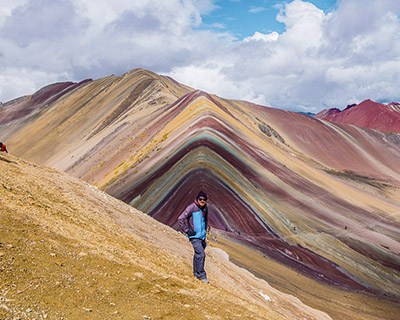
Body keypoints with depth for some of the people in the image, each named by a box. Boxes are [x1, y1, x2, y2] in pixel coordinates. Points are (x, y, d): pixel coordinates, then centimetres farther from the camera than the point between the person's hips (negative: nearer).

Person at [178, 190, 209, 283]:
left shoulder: (204, 208, 9)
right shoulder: (191, 207, -14)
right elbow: (180, 219, -15)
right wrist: (187, 230, -14)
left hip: (202, 236, 7)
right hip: (194, 236, -7)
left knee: (198, 255, 16)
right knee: (201, 254, -15)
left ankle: (196, 273, 30)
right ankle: (201, 275, -6)